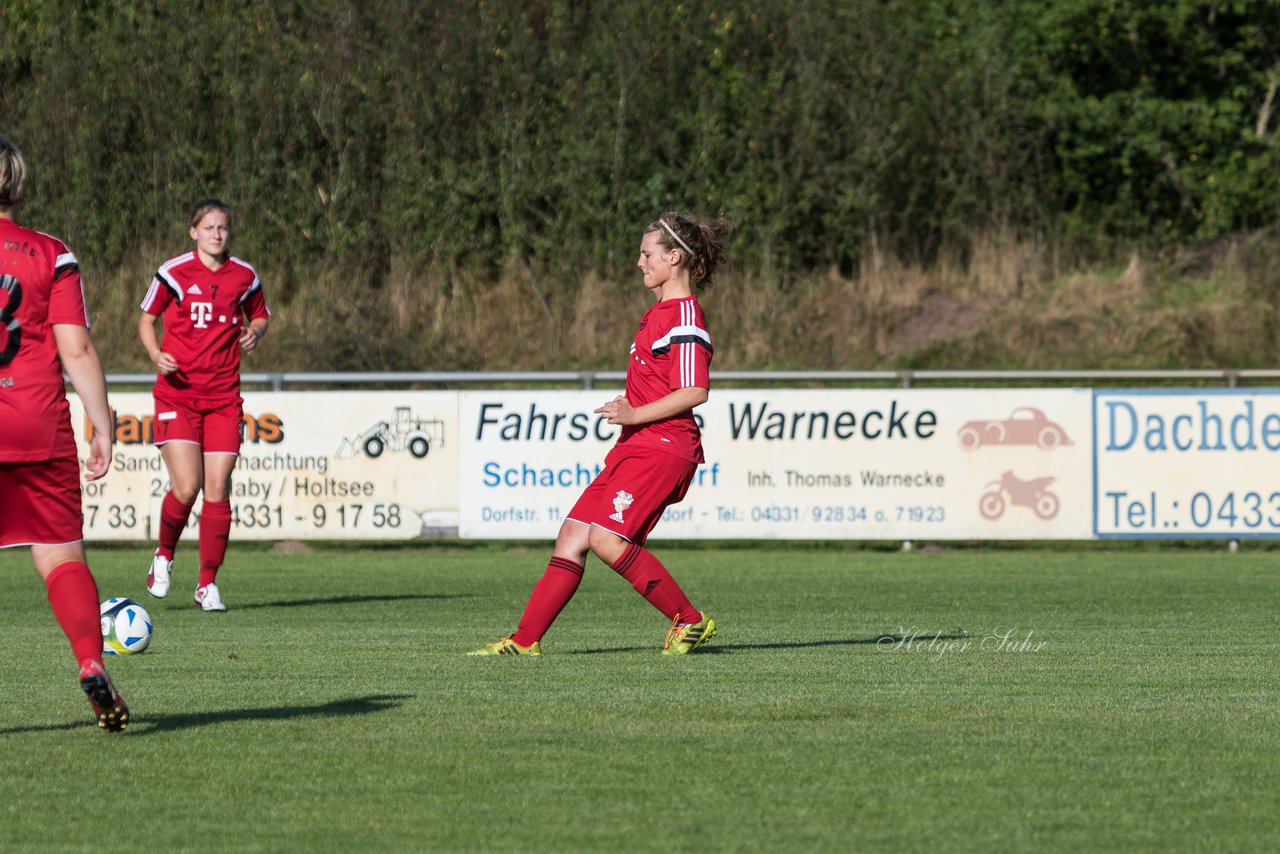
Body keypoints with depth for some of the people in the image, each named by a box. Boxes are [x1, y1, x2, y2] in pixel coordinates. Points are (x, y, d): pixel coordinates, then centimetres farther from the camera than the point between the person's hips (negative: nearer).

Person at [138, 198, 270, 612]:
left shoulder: (244, 276, 5)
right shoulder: (173, 273, -3)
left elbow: (260, 316, 21)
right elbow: (147, 318, 8)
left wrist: (254, 333, -3)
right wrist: (156, 355, -11)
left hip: (223, 398, 2)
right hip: (177, 392, -2)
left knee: (217, 489, -4)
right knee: (186, 487, -13)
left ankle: (208, 584, 7)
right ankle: (164, 555, 16)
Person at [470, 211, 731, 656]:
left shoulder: (684, 318, -13)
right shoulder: (660, 311, 20)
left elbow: (695, 391, -22)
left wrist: (636, 414, -21)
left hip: (661, 448, -10)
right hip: (636, 447, 10)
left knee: (607, 538, -20)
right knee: (572, 536, 4)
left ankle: (690, 620, -10)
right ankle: (526, 640, 4)